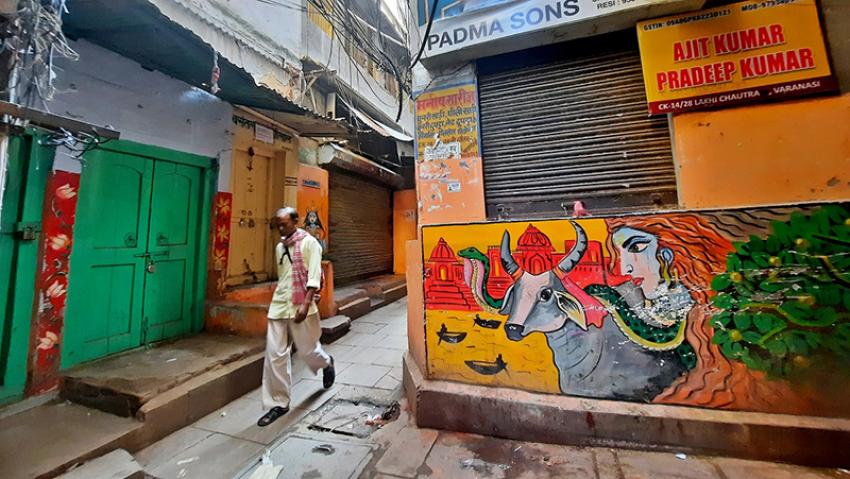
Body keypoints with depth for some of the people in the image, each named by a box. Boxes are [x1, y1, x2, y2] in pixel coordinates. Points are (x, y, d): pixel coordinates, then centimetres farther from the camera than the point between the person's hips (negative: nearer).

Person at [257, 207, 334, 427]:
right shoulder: (279, 247, 13)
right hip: (278, 306, 6)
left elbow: (314, 276, -14)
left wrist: (306, 304, -21)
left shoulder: (309, 243, -8)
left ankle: (326, 364, 41)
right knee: (274, 355, 4)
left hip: (300, 306, -6)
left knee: (307, 349, 8)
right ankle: (278, 403, 18)